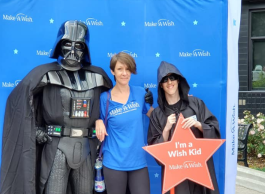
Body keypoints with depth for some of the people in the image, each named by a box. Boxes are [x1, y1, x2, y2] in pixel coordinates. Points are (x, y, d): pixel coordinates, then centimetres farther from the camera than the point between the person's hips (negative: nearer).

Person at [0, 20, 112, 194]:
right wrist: (34, 129, -8)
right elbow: (19, 100, 0)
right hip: (57, 146, -4)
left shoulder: (96, 75, 6)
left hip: (86, 147, 4)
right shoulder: (46, 74, -4)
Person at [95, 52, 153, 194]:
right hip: (114, 163, -1)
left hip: (138, 161, 2)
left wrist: (150, 103, -3)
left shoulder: (140, 93, 0)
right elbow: (99, 120, 8)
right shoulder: (104, 98, -5)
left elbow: (153, 116, 15)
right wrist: (99, 122, -13)